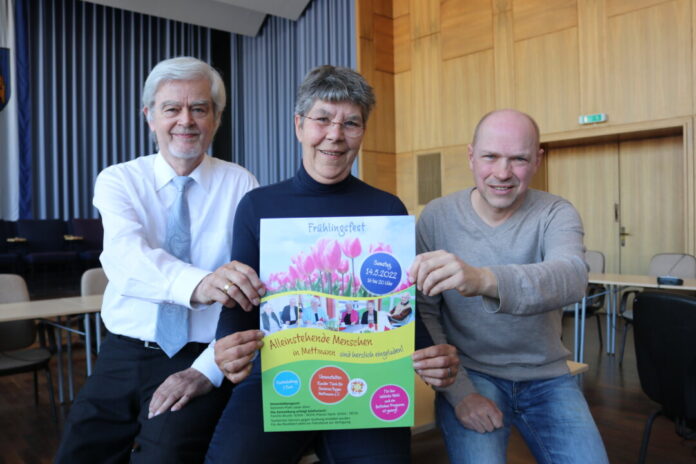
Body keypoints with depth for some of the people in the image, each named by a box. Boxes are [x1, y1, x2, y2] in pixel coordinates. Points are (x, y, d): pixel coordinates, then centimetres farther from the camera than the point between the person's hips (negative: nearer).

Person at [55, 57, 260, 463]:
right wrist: (197, 284, -41)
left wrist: (208, 369, -21)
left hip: (199, 359, -2)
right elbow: (125, 256, -21)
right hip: (124, 356, 3)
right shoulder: (118, 181, 0)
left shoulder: (241, 185, -2)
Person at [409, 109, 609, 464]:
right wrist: (458, 391, -18)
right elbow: (423, 313, -6)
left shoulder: (556, 214, -7)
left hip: (547, 378, 2)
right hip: (469, 373, -1)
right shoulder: (437, 216, -7)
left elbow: (571, 278, -29)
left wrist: (484, 279, -49)